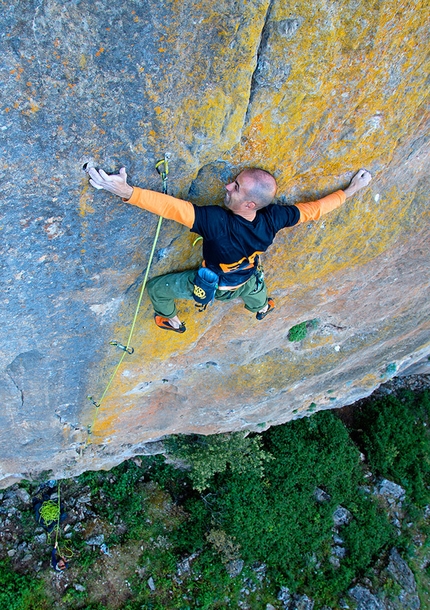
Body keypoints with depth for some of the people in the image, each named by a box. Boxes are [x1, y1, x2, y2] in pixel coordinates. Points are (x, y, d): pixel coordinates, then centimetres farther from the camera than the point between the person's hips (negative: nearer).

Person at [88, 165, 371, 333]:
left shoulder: (216, 221, -46)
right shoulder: (272, 219, -30)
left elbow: (171, 207, -54)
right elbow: (313, 209, -16)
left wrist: (127, 191, -59)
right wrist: (351, 190, -3)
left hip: (210, 285, -4)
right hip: (245, 283, 5)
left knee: (157, 287, 19)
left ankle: (172, 321, 48)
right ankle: (262, 308, 78)